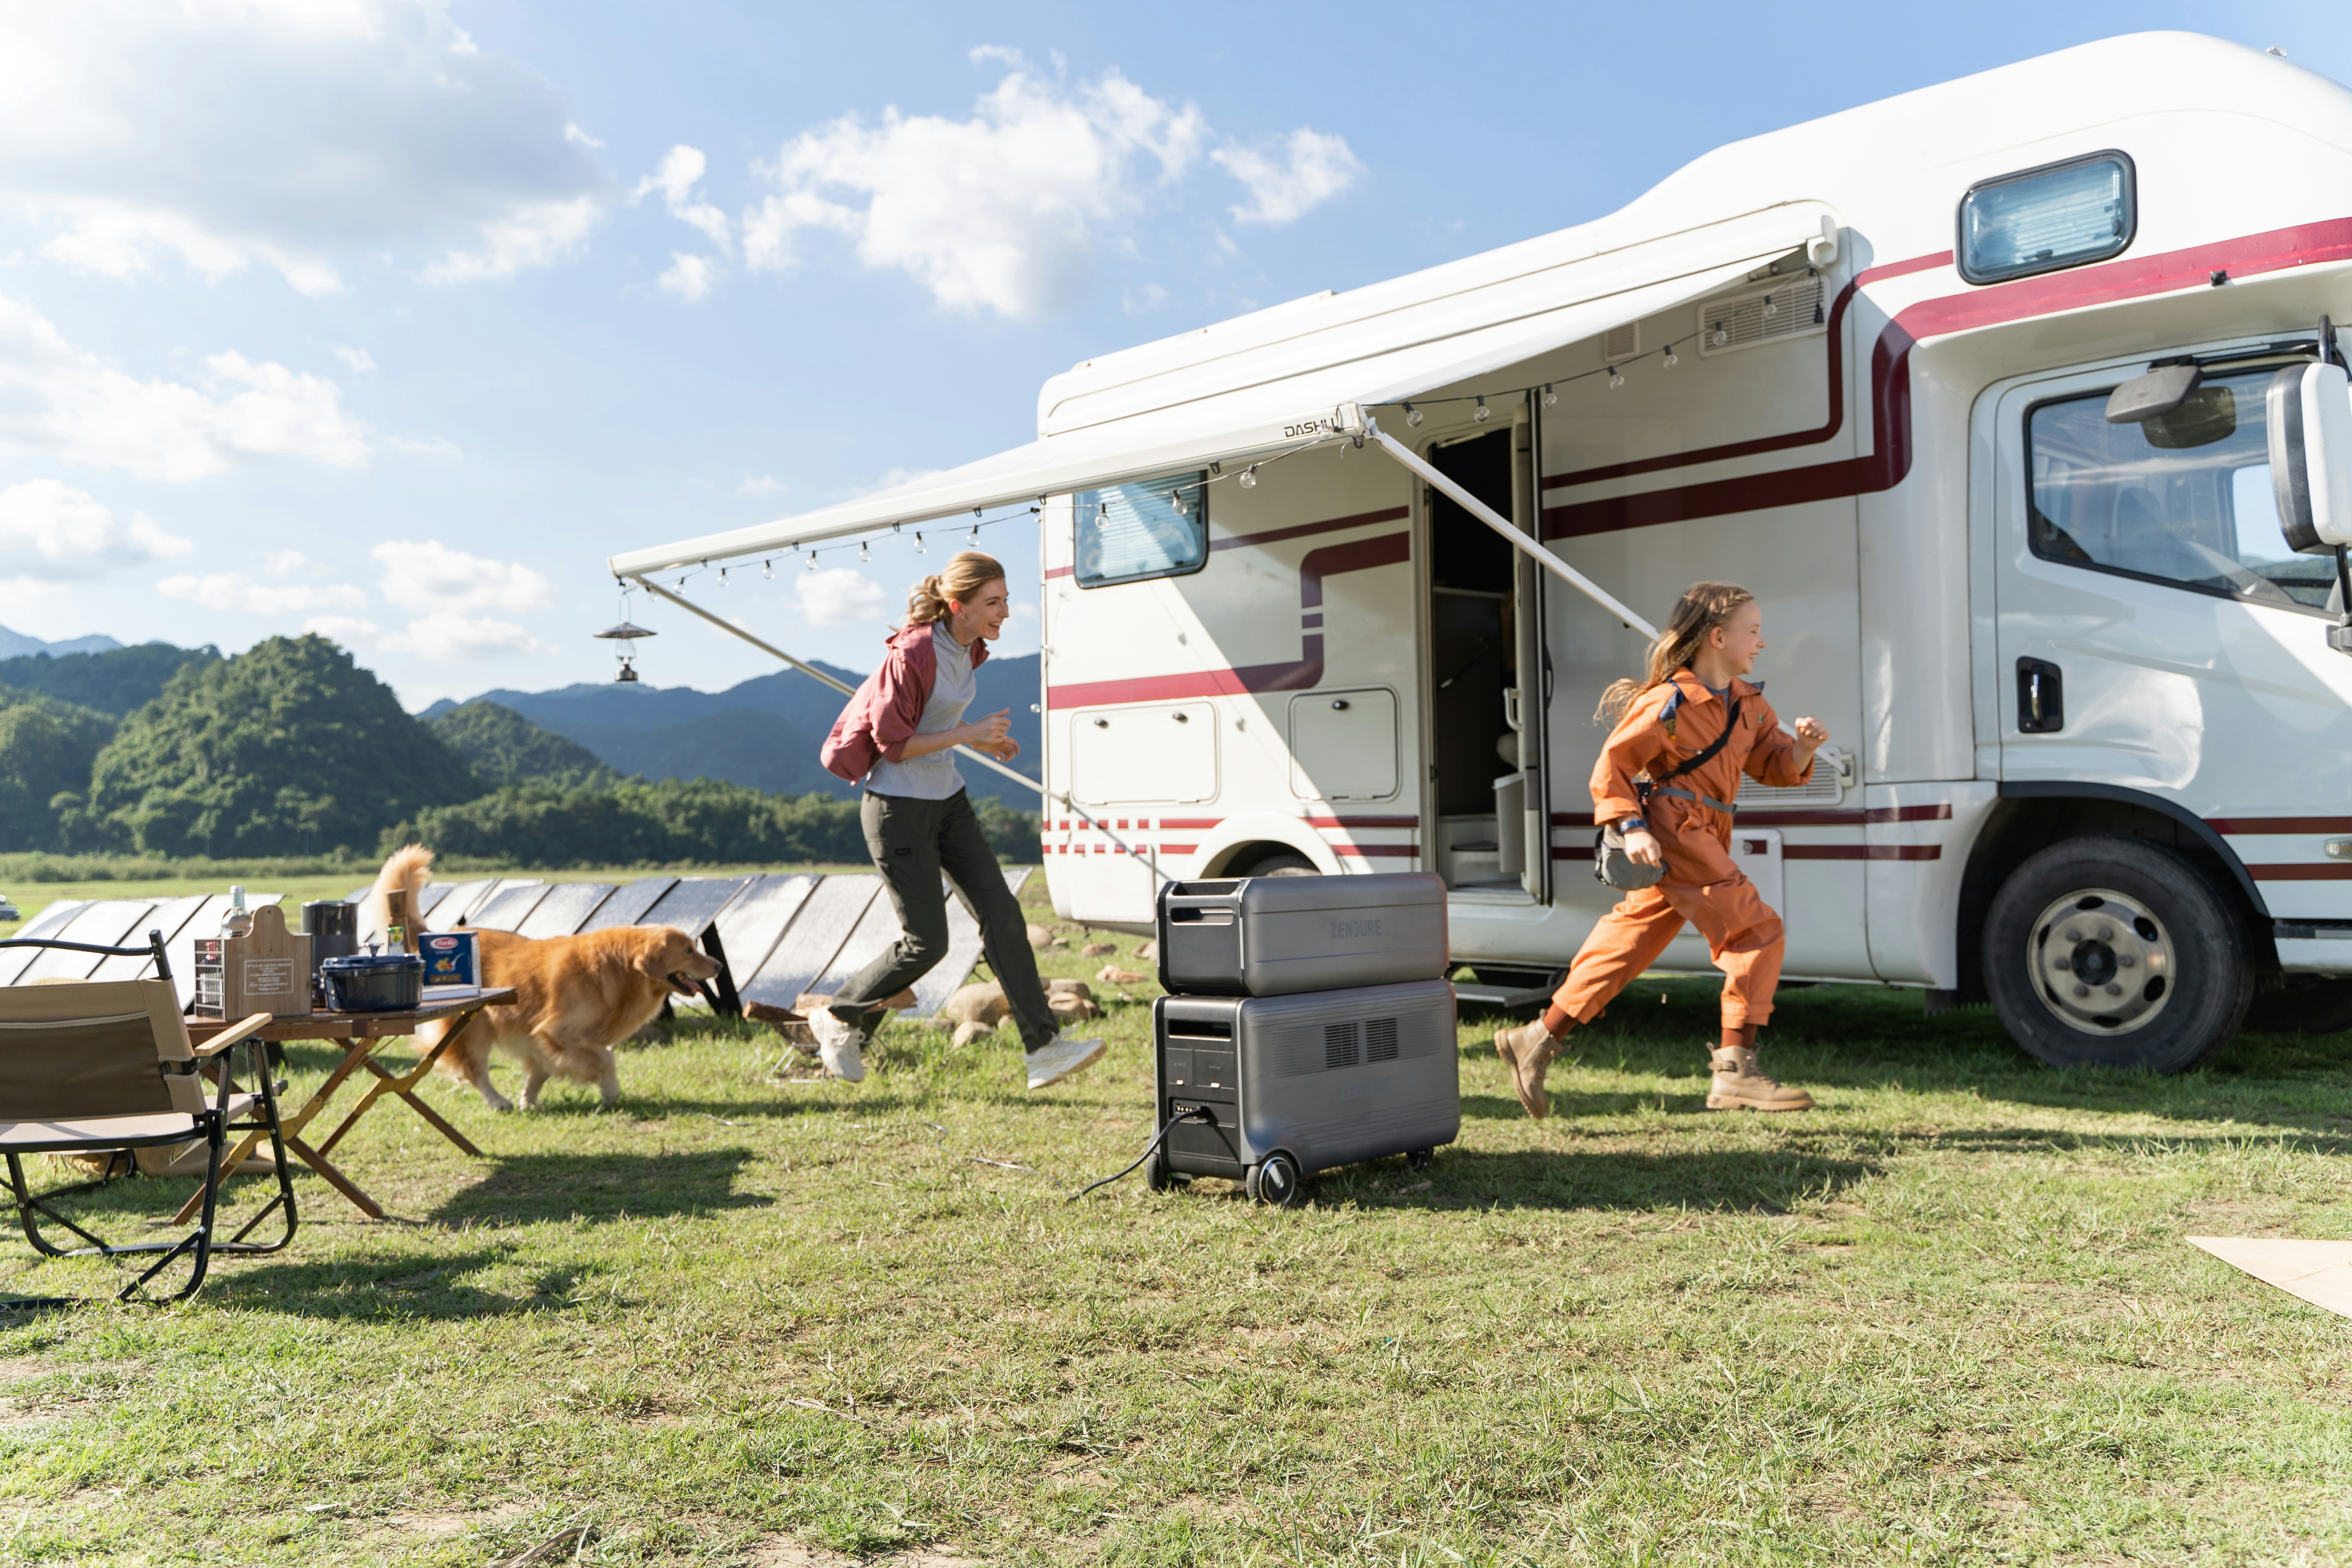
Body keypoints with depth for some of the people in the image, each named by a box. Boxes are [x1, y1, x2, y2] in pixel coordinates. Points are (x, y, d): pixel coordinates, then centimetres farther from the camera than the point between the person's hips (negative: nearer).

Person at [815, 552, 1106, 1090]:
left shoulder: (968, 650, 6)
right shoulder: (912, 655, -21)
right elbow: (891, 742, -19)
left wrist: (982, 739, 6)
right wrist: (968, 734, -20)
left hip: (947, 802, 8)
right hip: (898, 809, -8)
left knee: (1002, 916, -2)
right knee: (926, 943, -2)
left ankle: (1044, 1050, -1)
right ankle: (837, 1017, 23)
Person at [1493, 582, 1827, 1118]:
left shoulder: (1748, 702, 15)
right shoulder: (1669, 704, -11)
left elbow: (1773, 766, 18)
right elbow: (1611, 768, -9)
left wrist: (1803, 746, -2)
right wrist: (1631, 827, -19)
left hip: (1702, 842, 9)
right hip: (1669, 833, -9)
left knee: (1627, 944, 10)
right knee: (1757, 929, -12)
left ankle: (1538, 1040, 17)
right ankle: (1735, 1070, -8)